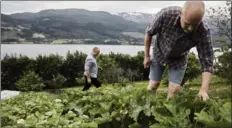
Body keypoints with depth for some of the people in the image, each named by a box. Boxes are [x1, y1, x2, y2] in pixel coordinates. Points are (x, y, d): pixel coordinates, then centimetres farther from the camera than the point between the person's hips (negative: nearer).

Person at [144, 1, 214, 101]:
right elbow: (149, 33, -16)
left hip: (179, 58, 0)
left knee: (174, 89, -5)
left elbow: (206, 62, -28)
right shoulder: (166, 14, -35)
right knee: (153, 85, 5)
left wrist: (204, 89, -40)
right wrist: (146, 56, -7)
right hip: (159, 53, 0)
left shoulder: (203, 31, -34)